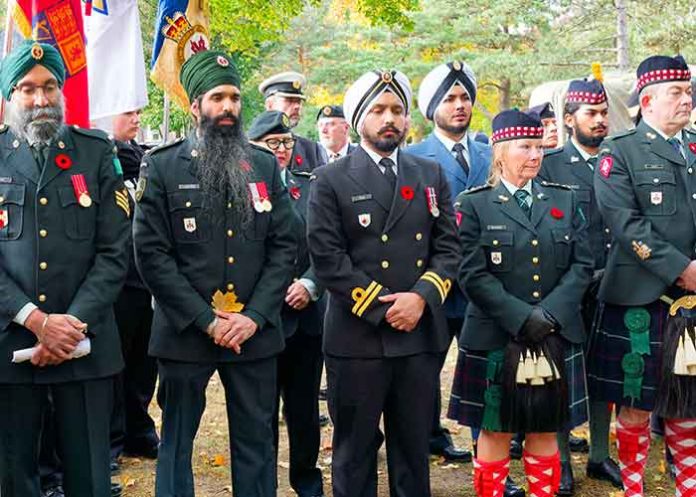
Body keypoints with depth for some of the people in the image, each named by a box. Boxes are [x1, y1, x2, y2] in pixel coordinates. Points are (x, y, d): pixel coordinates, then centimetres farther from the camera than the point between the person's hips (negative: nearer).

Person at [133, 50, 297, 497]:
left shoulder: (265, 166, 8)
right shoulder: (161, 167, -1)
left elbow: (285, 246, 4)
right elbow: (151, 253, -7)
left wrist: (254, 316, -8)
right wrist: (206, 320, -12)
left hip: (255, 333, 2)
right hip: (185, 333, -2)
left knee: (257, 444, 10)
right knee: (177, 442, 10)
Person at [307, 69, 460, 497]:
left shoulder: (432, 176, 12)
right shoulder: (331, 181, 1)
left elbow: (449, 249, 6)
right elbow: (328, 259, -7)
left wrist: (421, 297, -10)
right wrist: (381, 308, -12)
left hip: (421, 334, 3)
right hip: (357, 338, -3)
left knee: (414, 448, 12)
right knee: (355, 450, 7)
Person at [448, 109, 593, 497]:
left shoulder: (565, 200, 10)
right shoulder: (474, 204, -1)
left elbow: (583, 265, 3)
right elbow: (473, 275, -9)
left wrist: (550, 313, -11)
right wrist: (522, 317, -17)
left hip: (557, 338, 3)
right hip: (496, 338, -3)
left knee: (545, 432, 11)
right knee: (496, 432, 6)